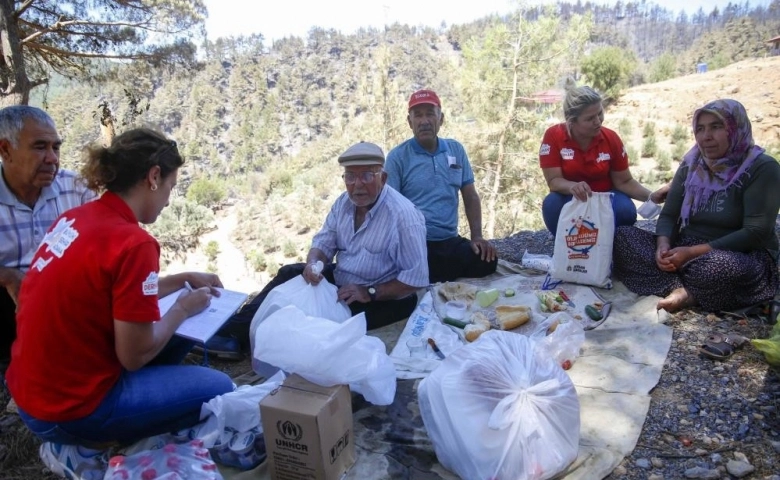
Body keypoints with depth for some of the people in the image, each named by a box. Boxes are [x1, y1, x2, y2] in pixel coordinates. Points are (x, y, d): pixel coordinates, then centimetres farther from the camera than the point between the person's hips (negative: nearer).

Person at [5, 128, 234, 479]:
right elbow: (135, 355, -20)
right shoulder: (134, 243, -25)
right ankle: (83, 446, 3)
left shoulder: (74, 218, 2)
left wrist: (183, 279, 15)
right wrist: (183, 308, -4)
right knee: (218, 389, 3)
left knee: (176, 339, 20)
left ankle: (83, 434, 12)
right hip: (72, 406, -9)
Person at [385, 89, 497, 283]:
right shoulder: (397, 156, -2)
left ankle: (440, 282, 2)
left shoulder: (456, 150, 10)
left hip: (451, 240, 5)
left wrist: (477, 236, 1)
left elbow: (471, 196, 12)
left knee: (487, 261, -18)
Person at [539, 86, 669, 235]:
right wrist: (572, 187, -40)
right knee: (552, 204, -34)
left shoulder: (611, 138, -9)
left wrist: (650, 196, -19)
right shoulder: (553, 136, -16)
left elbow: (624, 181, -3)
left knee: (626, 210, -29)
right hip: (570, 200, -2)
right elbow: (554, 180, -18)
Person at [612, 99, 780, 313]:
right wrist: (663, 245, -18)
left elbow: (756, 232, -17)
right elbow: (669, 215, 5)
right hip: (686, 251, 6)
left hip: (743, 258, -5)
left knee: (720, 266, -43)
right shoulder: (691, 165, 8)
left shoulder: (762, 168, -9)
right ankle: (684, 291, -29)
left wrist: (694, 252, -24)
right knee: (622, 236, -14)